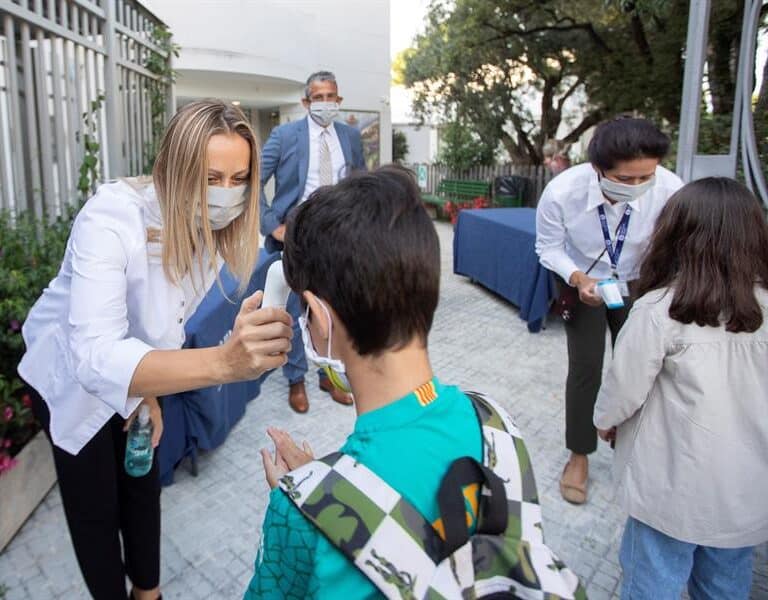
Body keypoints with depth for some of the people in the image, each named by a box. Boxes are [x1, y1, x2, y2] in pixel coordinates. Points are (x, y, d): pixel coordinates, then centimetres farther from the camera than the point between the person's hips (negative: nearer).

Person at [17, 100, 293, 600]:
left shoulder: (220, 228, -21)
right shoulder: (111, 217, -38)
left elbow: (170, 317, -4)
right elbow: (96, 358, -51)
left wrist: (151, 389, -1)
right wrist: (224, 362, -65)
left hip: (134, 373, 5)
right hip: (71, 375, -4)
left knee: (143, 484, 19)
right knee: (95, 506, 9)